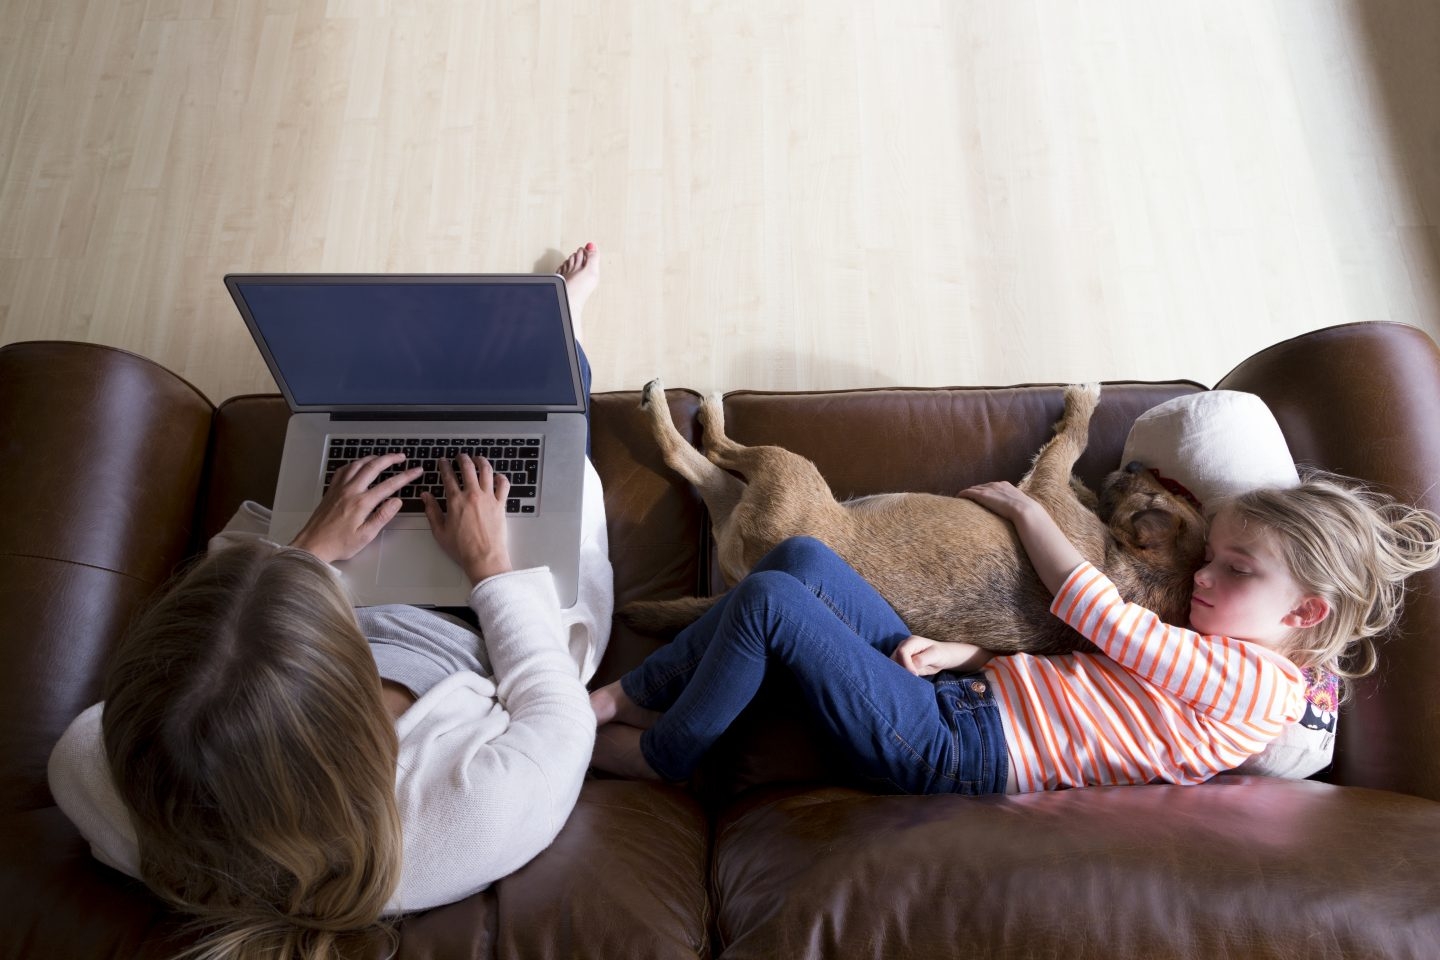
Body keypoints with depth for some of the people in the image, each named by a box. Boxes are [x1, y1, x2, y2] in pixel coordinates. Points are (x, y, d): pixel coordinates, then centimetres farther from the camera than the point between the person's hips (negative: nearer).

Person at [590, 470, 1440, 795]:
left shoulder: (1253, 682, -8)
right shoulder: (1212, 652, 20)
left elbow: (1102, 620, -8)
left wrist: (1026, 510, 5)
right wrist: (964, 654, -2)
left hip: (947, 749, -9)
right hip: (958, 699, 9)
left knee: (768, 600, -19)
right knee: (801, 559, -6)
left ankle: (660, 753, 4)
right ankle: (627, 694, 1)